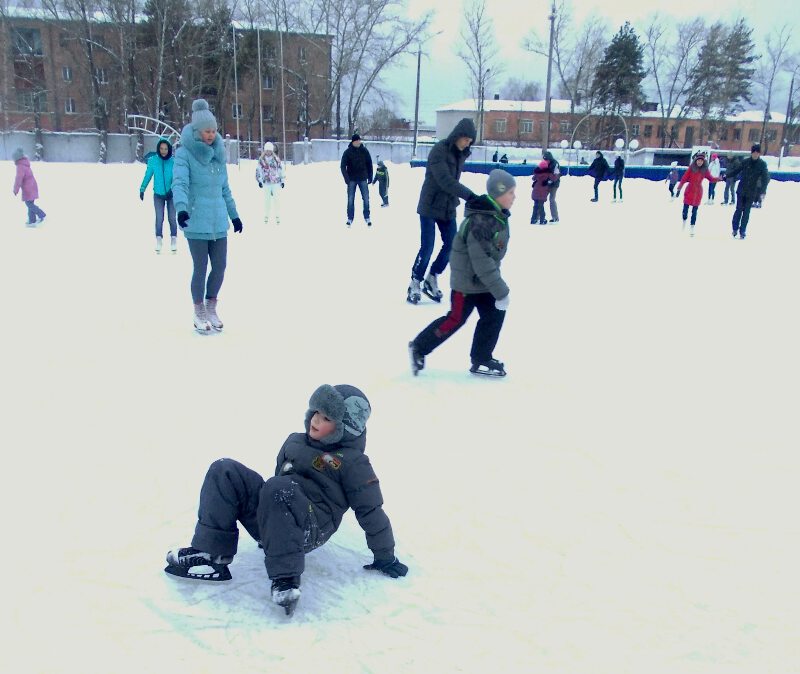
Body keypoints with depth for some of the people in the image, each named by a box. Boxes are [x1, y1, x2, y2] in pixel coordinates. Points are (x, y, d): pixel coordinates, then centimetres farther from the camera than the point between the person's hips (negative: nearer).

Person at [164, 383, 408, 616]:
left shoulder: (353, 462, -3)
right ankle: (211, 555, -17)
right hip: (271, 515, 7)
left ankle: (286, 578, -36)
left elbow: (371, 512, -1)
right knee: (224, 471, -10)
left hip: (309, 530, -7)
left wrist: (385, 558, 1)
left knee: (278, 488, -38)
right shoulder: (295, 442, 18)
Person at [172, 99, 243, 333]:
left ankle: (211, 308, 27)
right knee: (201, 268, 0)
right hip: (196, 223, -5)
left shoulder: (218, 153, 11)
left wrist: (234, 215, 23)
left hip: (218, 222, 5)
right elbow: (179, 183, -19)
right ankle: (200, 314, 17)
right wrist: (181, 208, -36)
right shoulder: (185, 153, -7)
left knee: (220, 267, 7)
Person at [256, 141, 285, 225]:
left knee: (277, 200, -1)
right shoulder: (261, 160, 1)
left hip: (276, 183, 0)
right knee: (267, 200, 4)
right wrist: (259, 180, -2)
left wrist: (283, 180, 6)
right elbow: (258, 171, 5)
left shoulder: (277, 159, 1)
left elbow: (281, 170, 7)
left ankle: (277, 217, 9)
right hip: (266, 183, 0)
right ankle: (266, 217, 14)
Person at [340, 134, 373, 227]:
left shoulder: (364, 151, 0)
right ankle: (350, 218, 10)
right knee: (350, 199, 2)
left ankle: (367, 217, 11)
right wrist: (346, 178, -19)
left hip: (363, 178, 1)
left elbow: (369, 164, 7)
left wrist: (370, 177, 5)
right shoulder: (347, 152, -6)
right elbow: (343, 166, -9)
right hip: (352, 179, -1)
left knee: (366, 198, 0)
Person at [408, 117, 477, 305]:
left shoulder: (460, 154, 5)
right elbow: (445, 181, -29)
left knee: (451, 245, 4)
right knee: (427, 247, -7)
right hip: (430, 207, -7)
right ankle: (415, 284, 9)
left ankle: (432, 279, 21)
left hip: (448, 208, 7)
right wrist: (469, 195, -36)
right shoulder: (439, 150, -18)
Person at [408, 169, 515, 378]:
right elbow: (482, 262, -30)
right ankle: (419, 347, 19)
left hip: (484, 278, 9)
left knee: (494, 315, 7)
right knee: (456, 319, 2)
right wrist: (501, 291, -27)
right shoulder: (480, 221, -29)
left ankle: (481, 360, 19)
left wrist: (498, 286, 18)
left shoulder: (498, 215, 2)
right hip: (467, 280, -9)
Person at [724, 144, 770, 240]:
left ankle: (742, 231, 13)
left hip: (752, 192, 0)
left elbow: (765, 178, -12)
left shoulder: (762, 164, -6)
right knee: (739, 209, 2)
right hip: (741, 190, 1)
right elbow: (736, 171, 5)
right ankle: (735, 228, 16)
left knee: (746, 211, 5)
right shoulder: (745, 162, -2)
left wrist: (763, 191, -24)